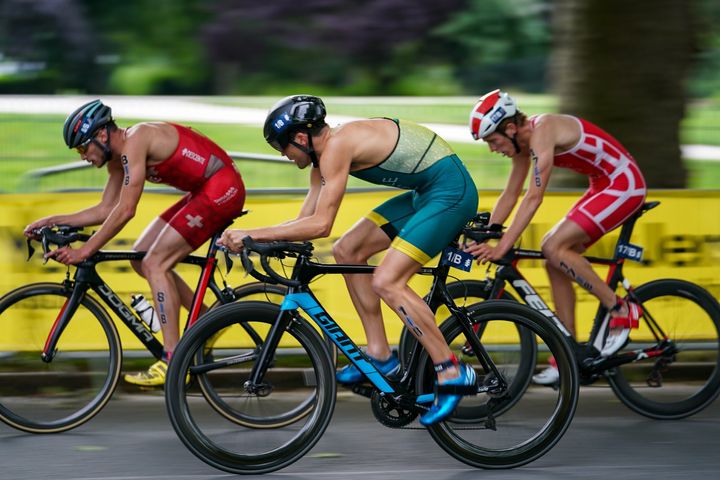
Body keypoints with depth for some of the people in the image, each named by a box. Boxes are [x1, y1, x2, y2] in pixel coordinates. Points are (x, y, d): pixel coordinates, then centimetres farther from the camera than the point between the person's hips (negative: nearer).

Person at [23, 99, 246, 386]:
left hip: (222, 189, -10)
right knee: (141, 258, 10)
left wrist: (85, 251, -20)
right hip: (203, 192, 10)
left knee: (155, 263, -13)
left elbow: (125, 210, -23)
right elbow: (106, 211, 18)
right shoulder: (118, 158, 10)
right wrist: (52, 221, 10)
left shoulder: (134, 141, -19)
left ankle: (173, 361, -15)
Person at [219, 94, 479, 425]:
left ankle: (452, 373, -10)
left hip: (451, 190, -10)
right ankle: (380, 355, 13)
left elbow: (319, 225, -25)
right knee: (347, 252, 9)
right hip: (426, 193, 10)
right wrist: (247, 238, 1)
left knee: (385, 282, -17)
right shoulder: (324, 151, 9)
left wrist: (252, 234, -23)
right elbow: (306, 221, 10)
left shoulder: (336, 146, -21)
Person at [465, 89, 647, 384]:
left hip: (624, 185, -10)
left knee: (554, 248, -19)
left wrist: (502, 247, -30)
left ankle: (620, 310, -10)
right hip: (604, 186, 10)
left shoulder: (542, 132, -24)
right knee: (556, 263, 3)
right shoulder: (523, 142, 5)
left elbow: (533, 198, -29)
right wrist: (483, 239, 6)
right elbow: (510, 195, 12)